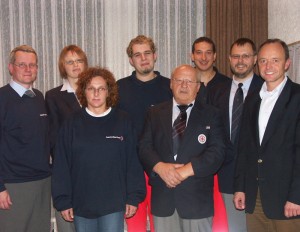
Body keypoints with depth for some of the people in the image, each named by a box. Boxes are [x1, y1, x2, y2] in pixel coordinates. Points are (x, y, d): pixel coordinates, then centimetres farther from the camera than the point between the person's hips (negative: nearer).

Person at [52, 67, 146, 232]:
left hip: (113, 204, -1)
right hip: (81, 204, 1)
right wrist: (63, 201, -2)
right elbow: (61, 166, 1)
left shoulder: (122, 121, -1)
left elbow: (133, 162, 0)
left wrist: (133, 197, -2)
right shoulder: (72, 124, 0)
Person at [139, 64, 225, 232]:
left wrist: (187, 170, -18)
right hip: (163, 198, 2)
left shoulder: (211, 115, 4)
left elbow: (217, 151, -6)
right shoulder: (155, 113, 11)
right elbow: (144, 146, 3)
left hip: (197, 199, -1)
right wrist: (159, 166, -16)